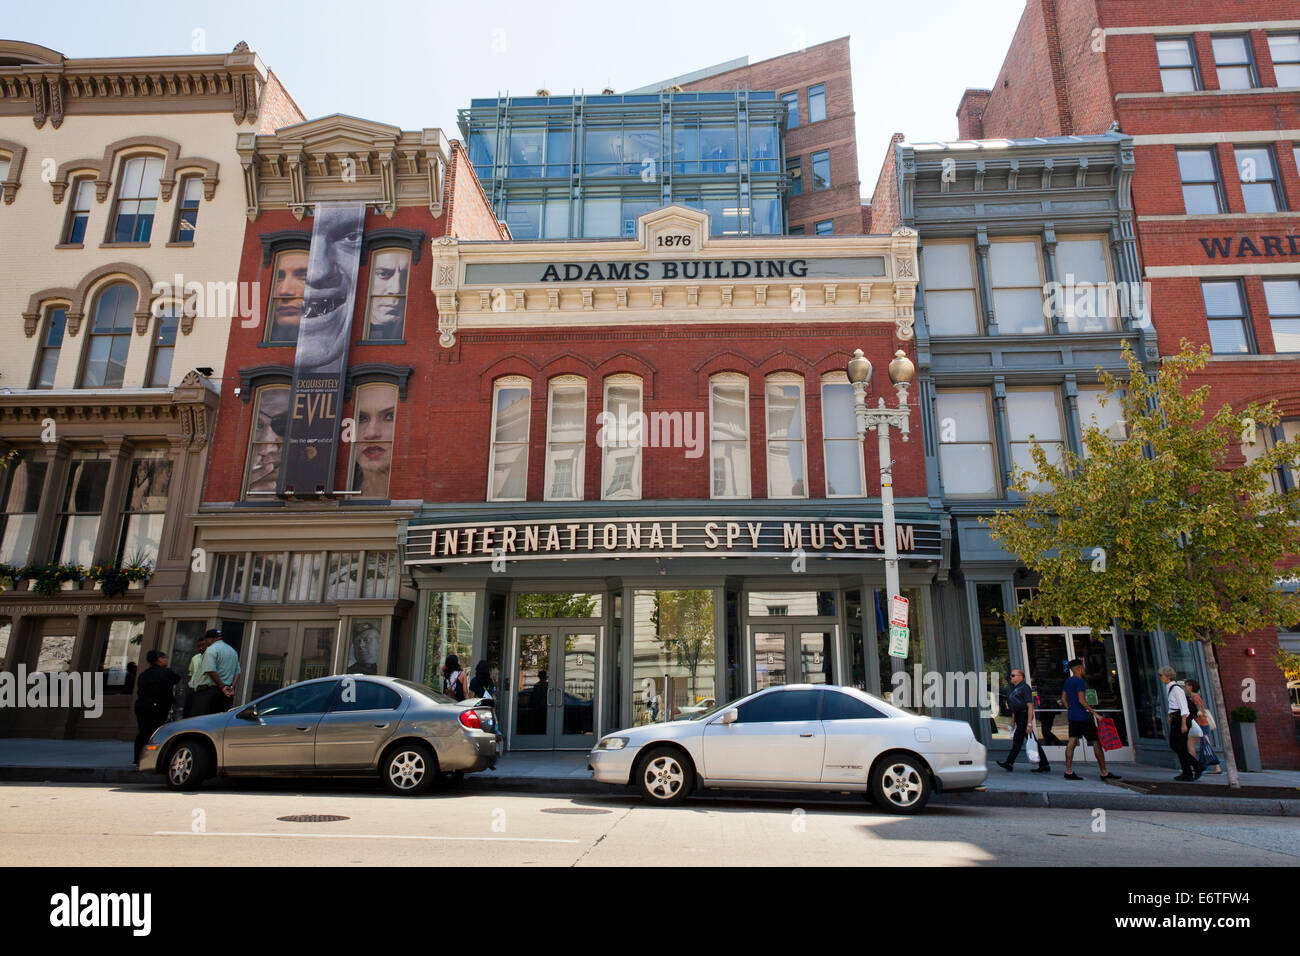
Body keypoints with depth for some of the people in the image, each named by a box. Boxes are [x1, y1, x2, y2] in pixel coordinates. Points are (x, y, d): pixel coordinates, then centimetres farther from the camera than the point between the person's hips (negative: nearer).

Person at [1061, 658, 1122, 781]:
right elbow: (1082, 700, -19)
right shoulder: (1079, 681, -13)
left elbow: (1063, 698, 19)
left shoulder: (1068, 682, 14)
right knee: (1096, 742, 1)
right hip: (1082, 717, -8)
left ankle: (1068, 771, -3)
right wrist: (1094, 713, -15)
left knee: (1072, 741, 3)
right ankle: (1104, 773, 5)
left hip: (1072, 716, 8)